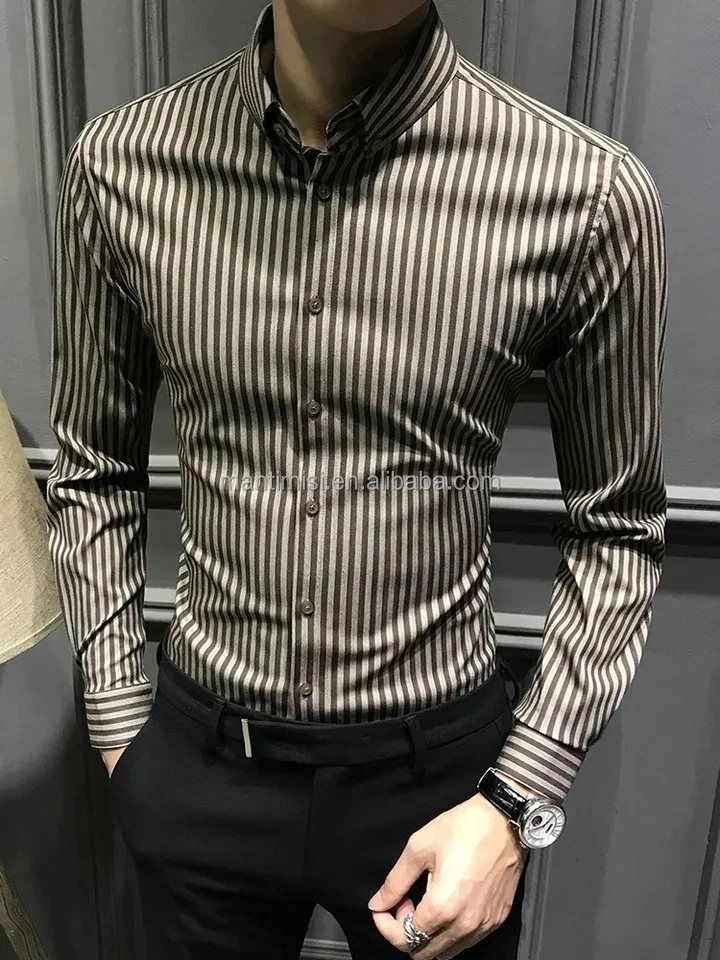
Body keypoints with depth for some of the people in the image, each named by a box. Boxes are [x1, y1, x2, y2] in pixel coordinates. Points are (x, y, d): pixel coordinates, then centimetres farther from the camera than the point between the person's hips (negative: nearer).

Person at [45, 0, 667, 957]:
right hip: (200, 762, 2)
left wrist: (519, 803, -9)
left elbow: (617, 528, -6)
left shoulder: (589, 194, -17)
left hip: (436, 764, -1)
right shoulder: (120, 166, -10)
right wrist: (120, 730, 4)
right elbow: (95, 471, 2)